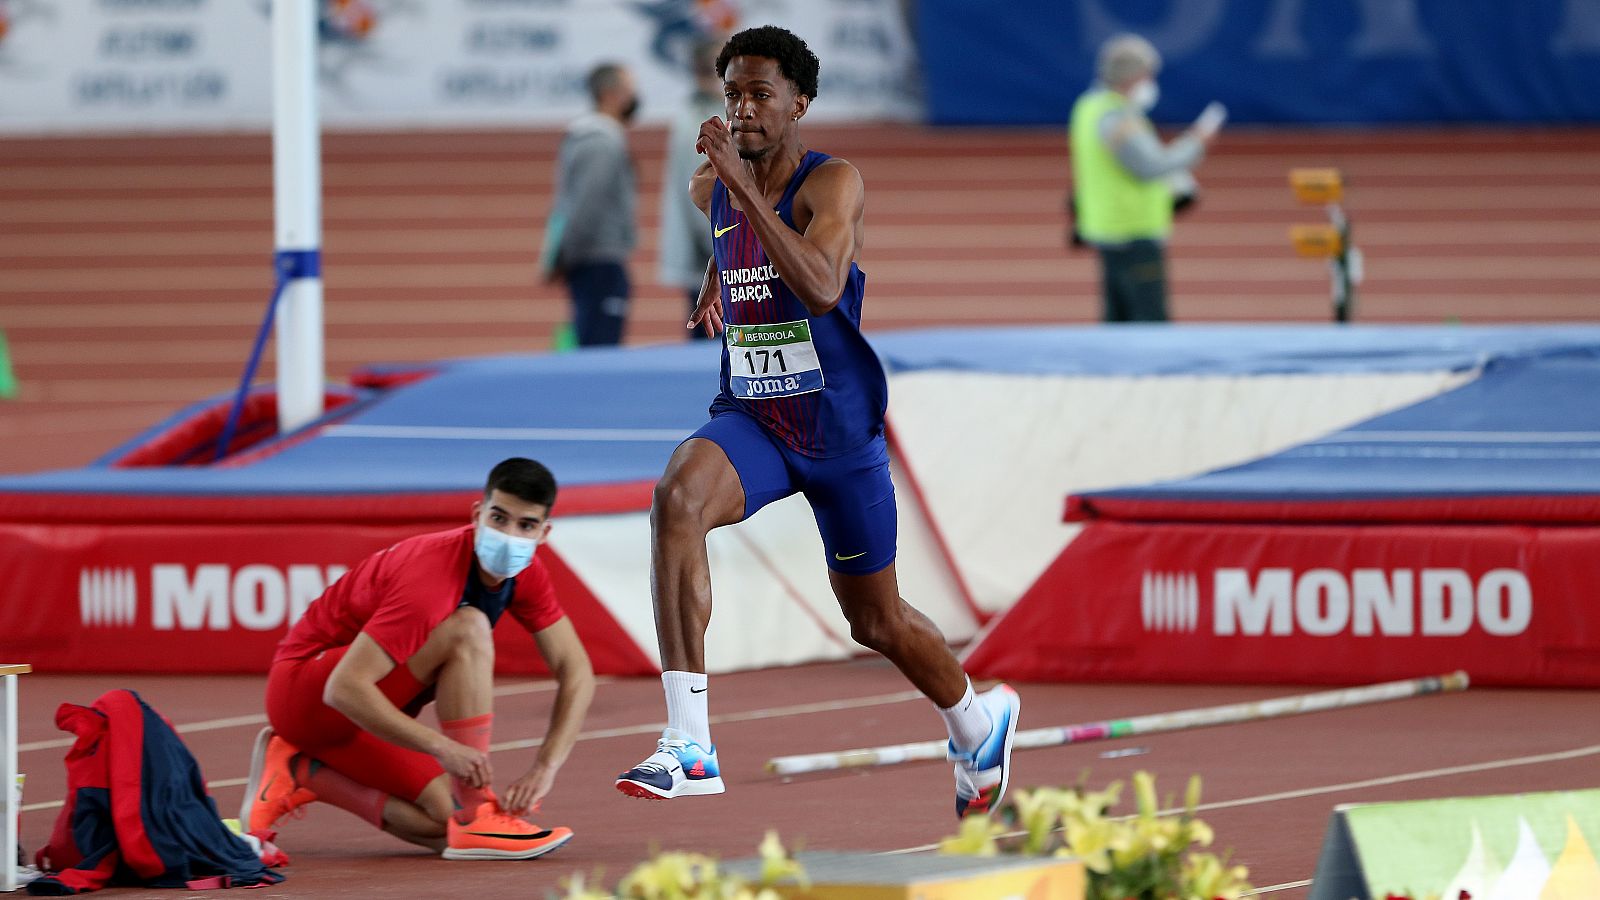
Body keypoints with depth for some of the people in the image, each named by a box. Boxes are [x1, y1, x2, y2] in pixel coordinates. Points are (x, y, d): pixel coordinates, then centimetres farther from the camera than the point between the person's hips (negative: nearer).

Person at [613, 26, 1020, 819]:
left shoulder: (832, 184, -16)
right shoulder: (710, 189, 2)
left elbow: (822, 288, -37)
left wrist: (747, 189, -37)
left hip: (839, 427, -3)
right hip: (750, 420, 3)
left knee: (876, 620, 12)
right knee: (677, 496, -32)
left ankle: (976, 718, 47)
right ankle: (688, 745, -36)